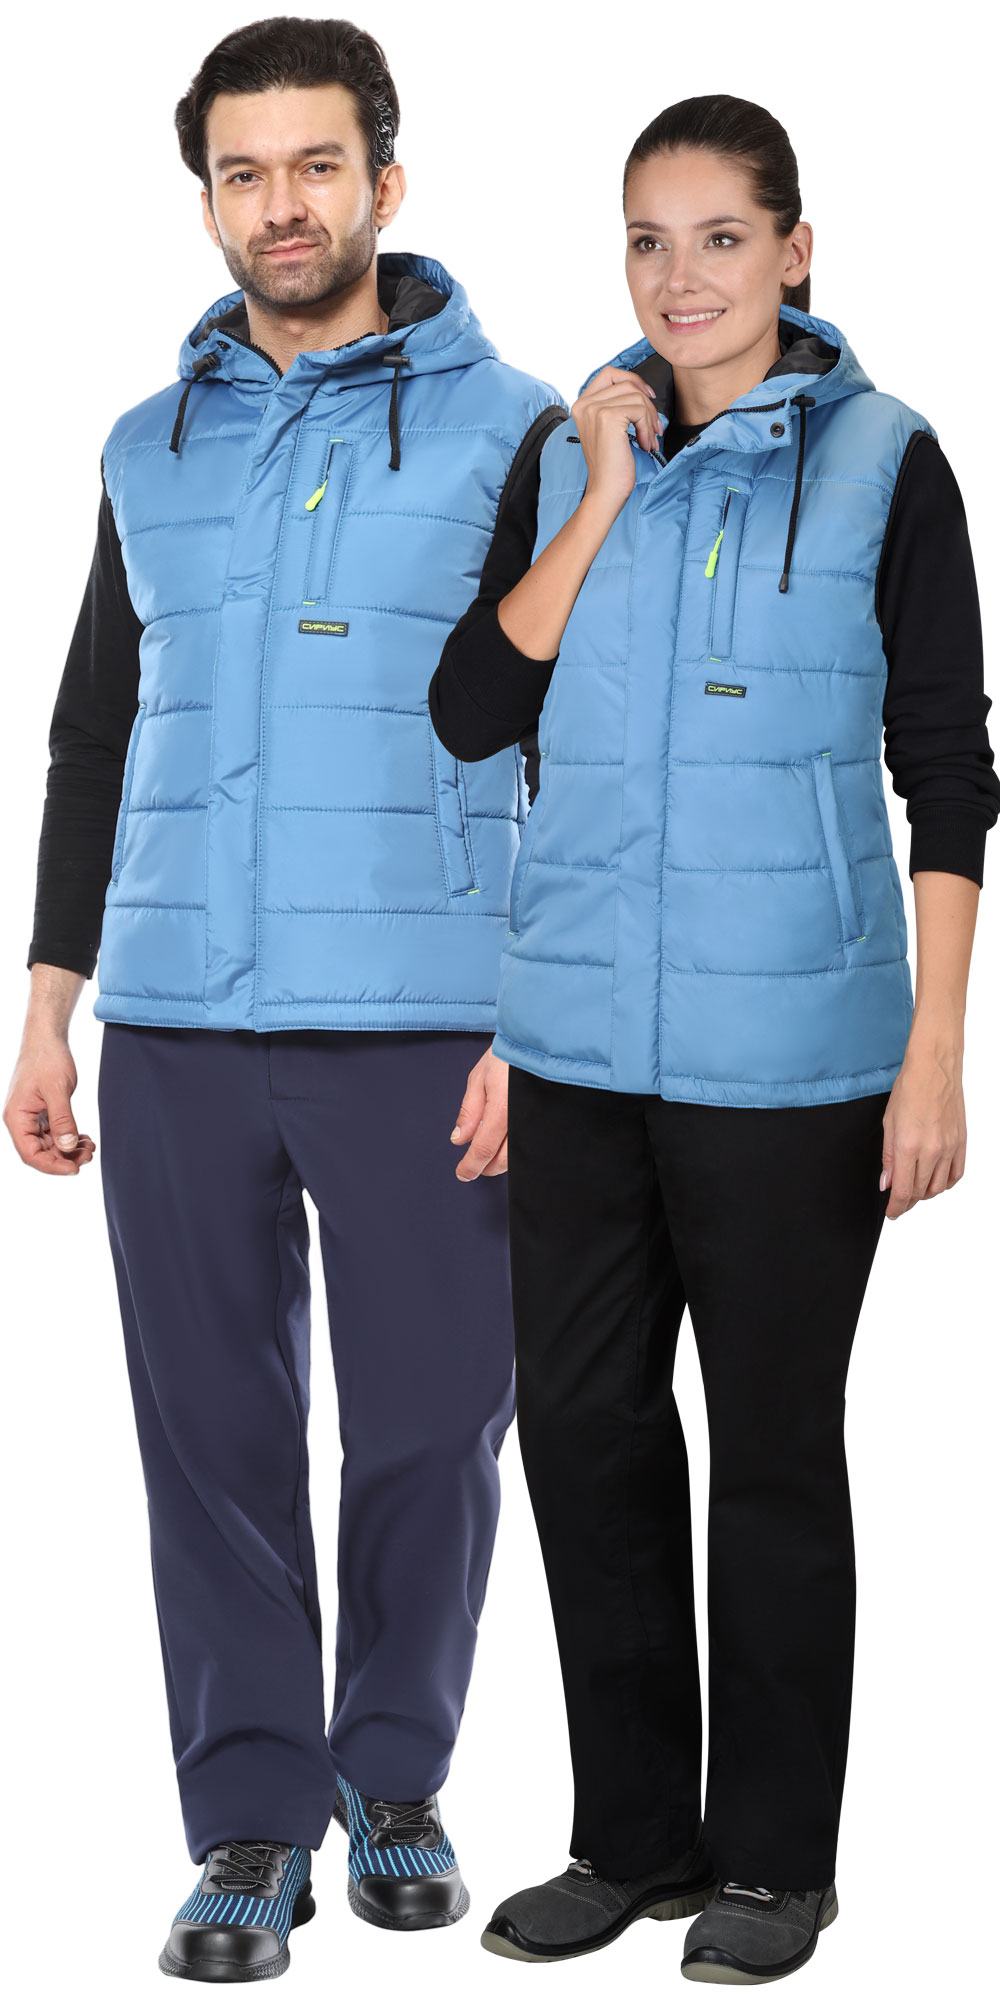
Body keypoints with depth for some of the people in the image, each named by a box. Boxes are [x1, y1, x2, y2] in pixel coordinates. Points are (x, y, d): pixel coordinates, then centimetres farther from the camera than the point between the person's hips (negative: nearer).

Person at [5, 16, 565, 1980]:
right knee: (215, 1433, 4)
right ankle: (254, 1822, 14)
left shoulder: (511, 435, 2)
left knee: (429, 1427, 3)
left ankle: (396, 1778, 22)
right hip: (178, 1035, 3)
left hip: (421, 1031, -3)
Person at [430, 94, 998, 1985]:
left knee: (772, 1452, 5)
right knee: (582, 1428, 9)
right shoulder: (568, 456, 9)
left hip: (786, 1049, -4)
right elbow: (469, 712, -1)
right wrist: (604, 495, -8)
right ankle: (633, 1835, 24)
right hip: (583, 1038, 4)